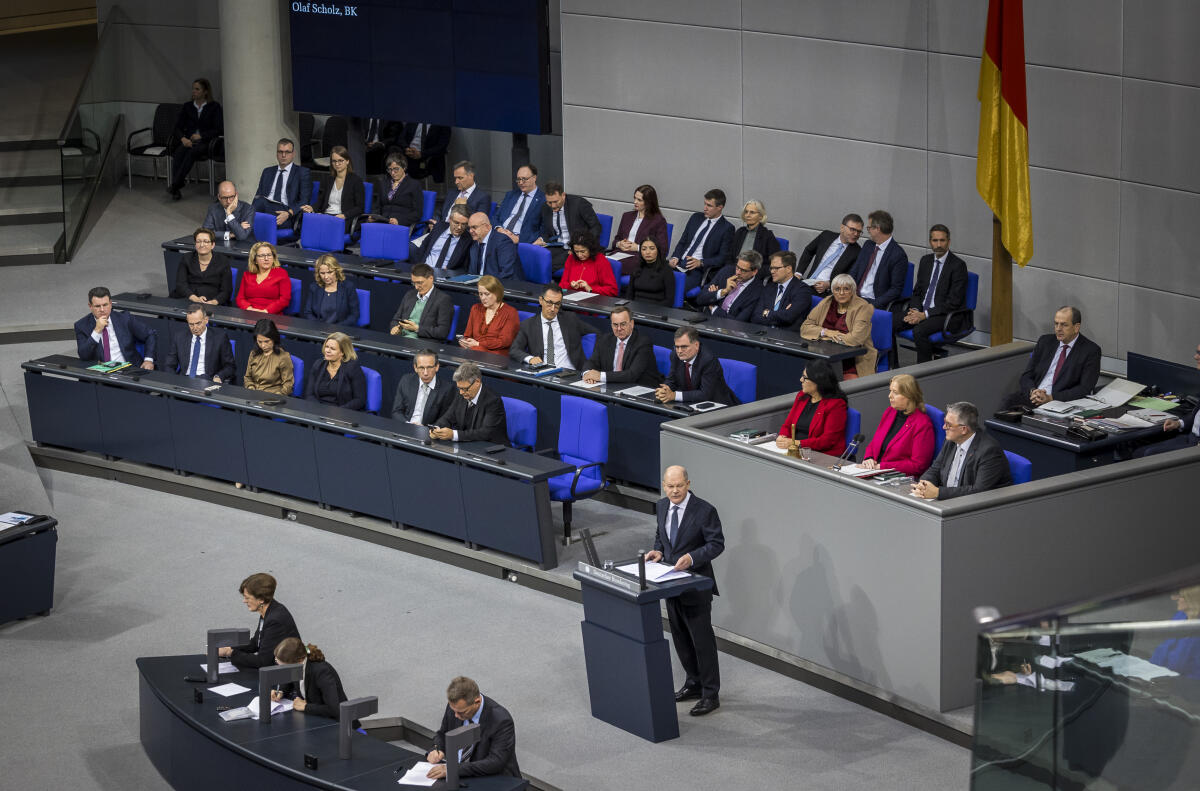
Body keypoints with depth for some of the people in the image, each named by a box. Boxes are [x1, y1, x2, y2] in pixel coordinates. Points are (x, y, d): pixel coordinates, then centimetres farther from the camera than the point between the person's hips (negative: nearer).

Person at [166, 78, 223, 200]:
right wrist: (183, 138, -12)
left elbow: (219, 130, -1)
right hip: (188, 141, 3)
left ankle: (175, 185, -45)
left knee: (192, 151, -37)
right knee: (178, 152, -32)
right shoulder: (187, 106, 17)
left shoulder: (214, 107, 6)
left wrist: (201, 136, -13)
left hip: (205, 143, -3)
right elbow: (178, 127, 9)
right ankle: (176, 190, -44)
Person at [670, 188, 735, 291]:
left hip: (698, 269, -5)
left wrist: (700, 263, -17)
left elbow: (723, 258, -4)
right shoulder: (696, 217, 15)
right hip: (679, 263, 5)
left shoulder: (727, 228, -1)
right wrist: (675, 257, -1)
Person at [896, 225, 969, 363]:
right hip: (921, 311, 6)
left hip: (947, 315, -6)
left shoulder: (958, 265, -9)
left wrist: (925, 315, -19)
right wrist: (915, 311, -6)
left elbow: (953, 302, -14)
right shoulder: (925, 261, 13)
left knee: (919, 331, -35)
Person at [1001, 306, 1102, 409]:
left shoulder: (1091, 351, 0)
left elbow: (1085, 388, -9)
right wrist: (1032, 392, -11)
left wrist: (1051, 398, -19)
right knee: (1008, 400, -27)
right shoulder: (1045, 342, 14)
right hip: (1032, 397, 5)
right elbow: (1026, 376, 13)